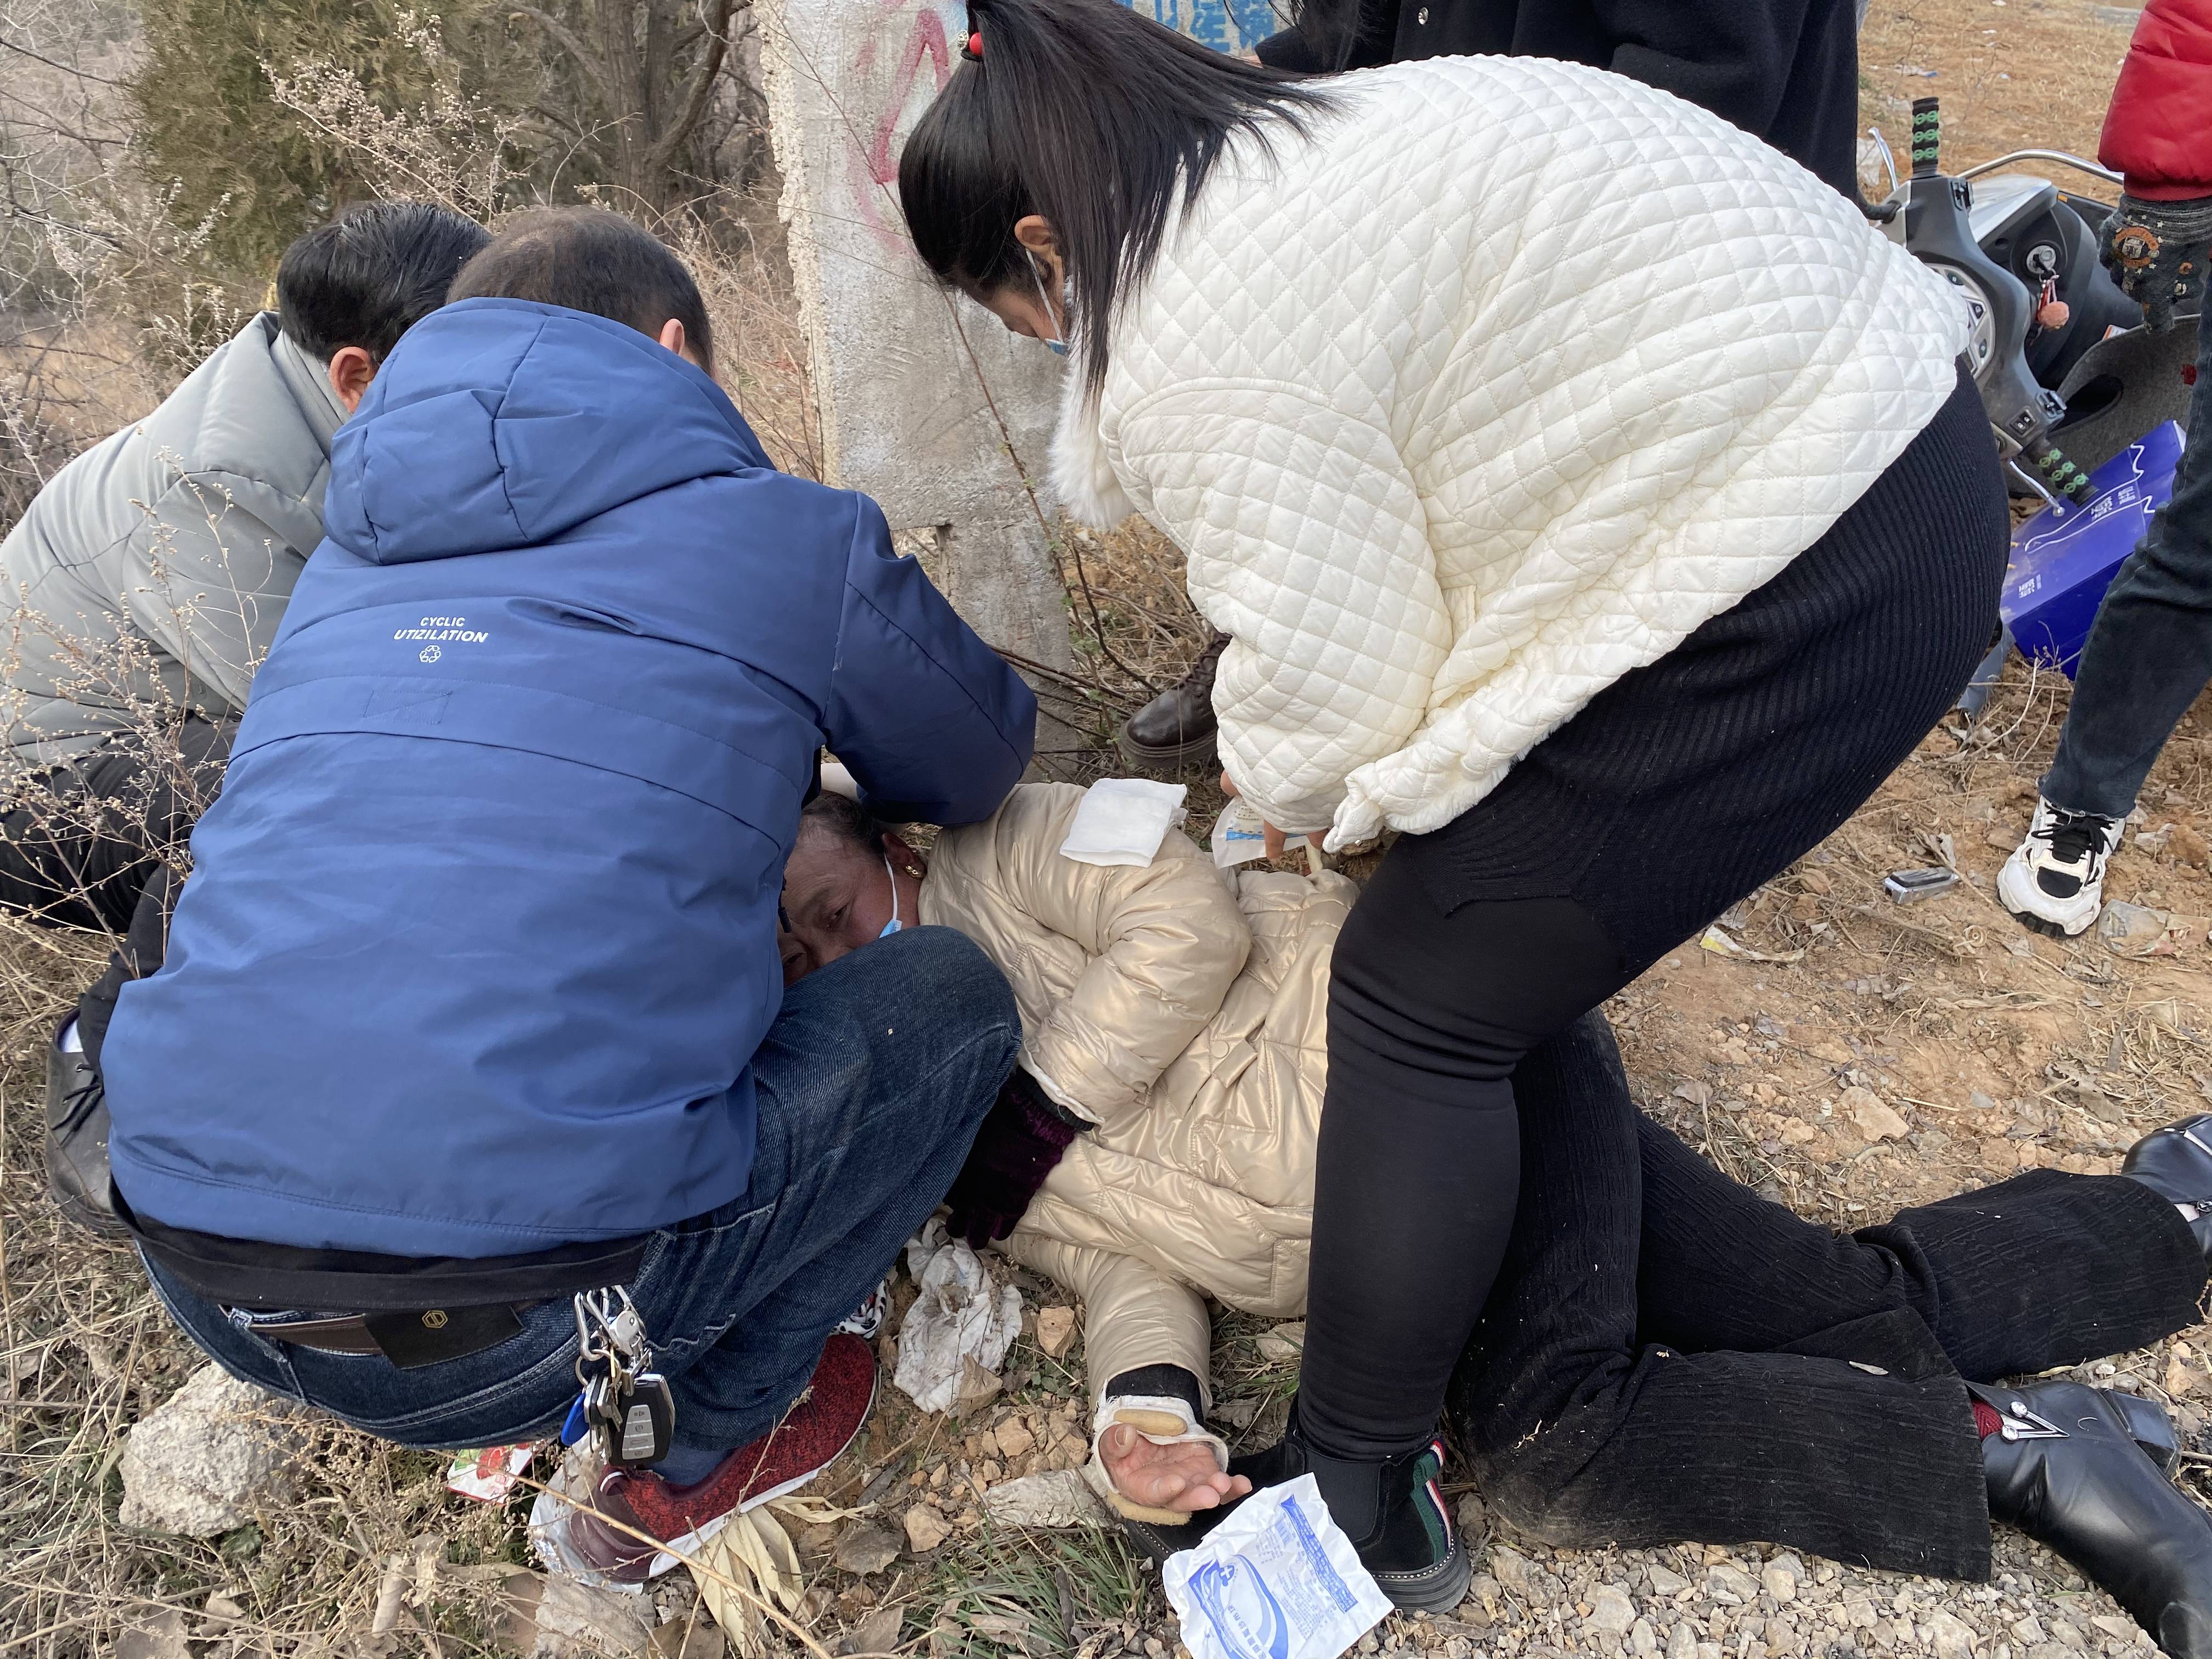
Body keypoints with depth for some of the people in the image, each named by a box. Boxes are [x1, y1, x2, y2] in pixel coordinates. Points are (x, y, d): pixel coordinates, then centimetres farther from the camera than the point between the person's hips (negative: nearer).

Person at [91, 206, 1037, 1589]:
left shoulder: (352, 560, 17)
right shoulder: (792, 538, 2)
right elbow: (984, 761, 21)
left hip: (197, 1280, 7)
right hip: (518, 1323, -6)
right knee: (949, 998, 13)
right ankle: (697, 1460, 21)